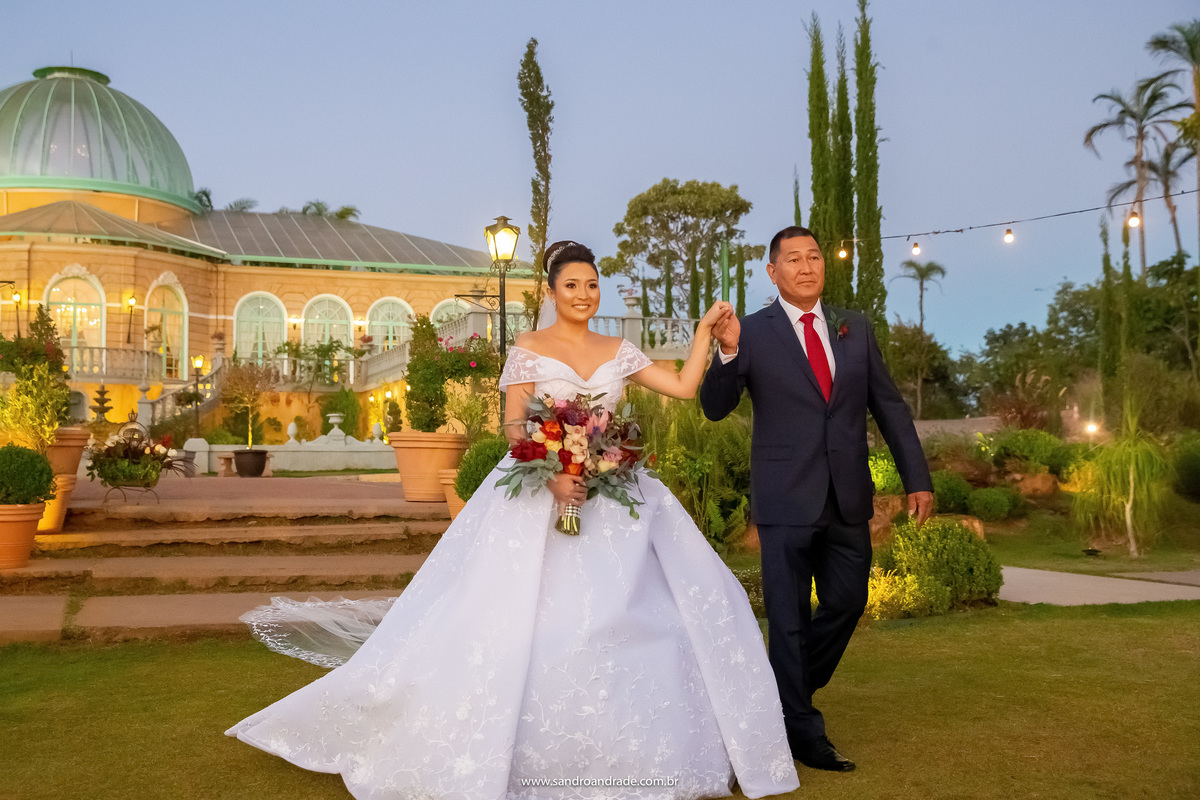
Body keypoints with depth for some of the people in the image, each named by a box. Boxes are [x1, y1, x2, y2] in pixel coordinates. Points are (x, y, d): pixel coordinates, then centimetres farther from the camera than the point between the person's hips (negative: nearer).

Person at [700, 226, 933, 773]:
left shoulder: (855, 328, 9)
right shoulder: (753, 332, -3)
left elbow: (889, 405, 11)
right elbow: (714, 408, -10)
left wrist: (918, 478, 7)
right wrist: (727, 352, -28)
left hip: (848, 500, 4)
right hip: (787, 500, -4)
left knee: (847, 602, 13)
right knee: (790, 617, 3)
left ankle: (789, 690, 38)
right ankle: (803, 732, 17)